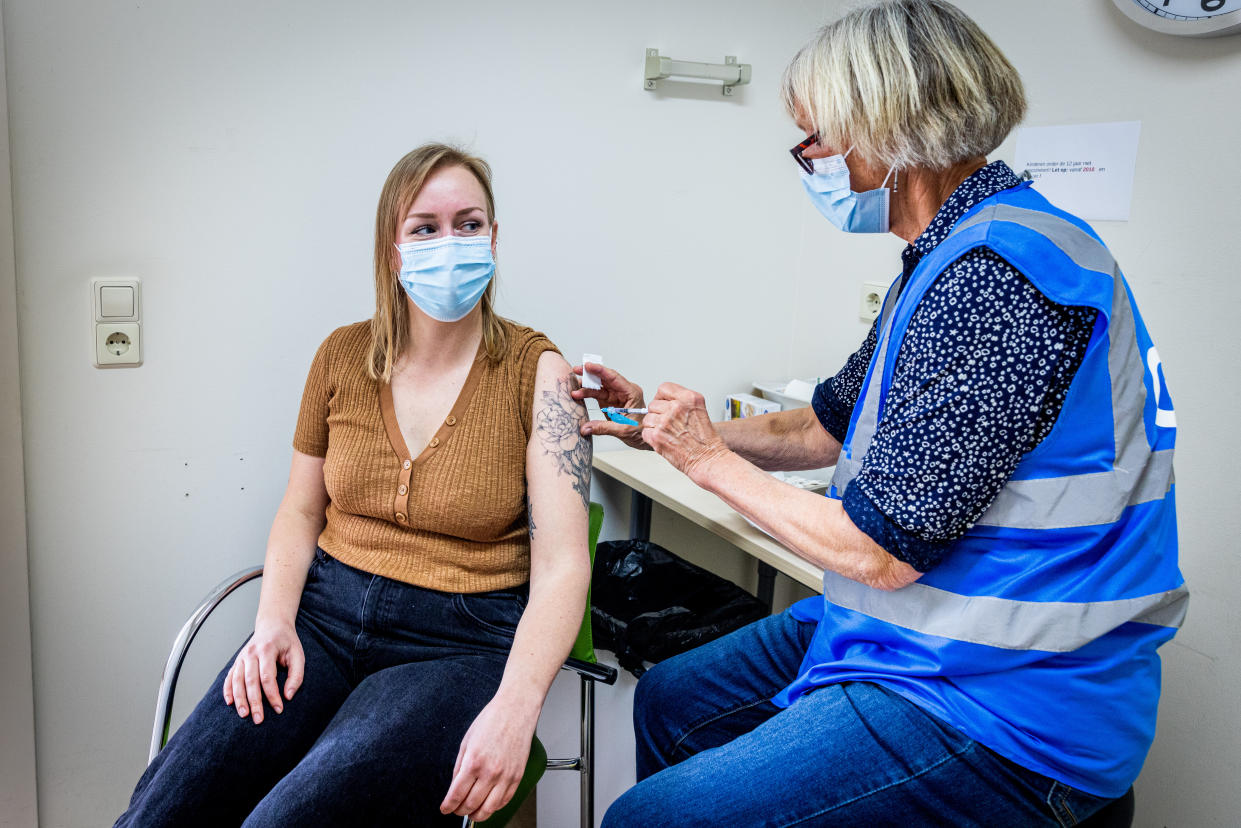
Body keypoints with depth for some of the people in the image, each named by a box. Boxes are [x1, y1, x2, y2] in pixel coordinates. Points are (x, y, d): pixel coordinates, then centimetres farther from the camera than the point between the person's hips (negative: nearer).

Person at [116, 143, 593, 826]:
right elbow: (301, 511, 15)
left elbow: (562, 563, -12)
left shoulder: (535, 371, -6)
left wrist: (516, 705, -26)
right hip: (327, 612, 4)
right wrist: (274, 621, -4)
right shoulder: (344, 354, 6)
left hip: (461, 640, -3)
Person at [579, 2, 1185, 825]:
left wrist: (712, 461, -10)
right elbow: (828, 427, 20)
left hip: (999, 713, -10)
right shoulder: (946, 260, 10)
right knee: (668, 701, 21)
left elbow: (884, 549, -24)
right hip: (904, 636, 10)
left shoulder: (999, 271, -25)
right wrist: (665, 428, 14)